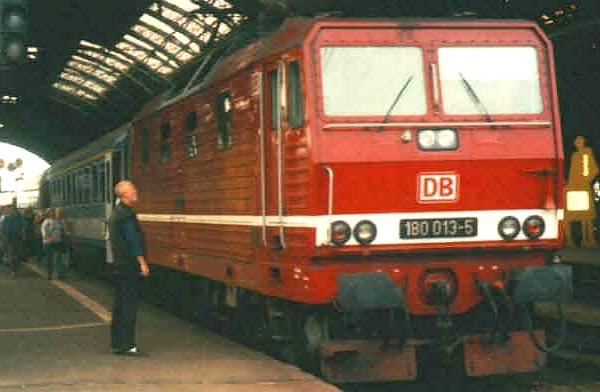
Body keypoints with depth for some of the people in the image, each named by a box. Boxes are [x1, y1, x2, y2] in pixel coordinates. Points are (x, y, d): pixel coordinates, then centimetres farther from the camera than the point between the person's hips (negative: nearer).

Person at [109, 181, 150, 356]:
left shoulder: (116, 213, 16)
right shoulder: (127, 215, -15)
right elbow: (133, 240, -20)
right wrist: (142, 262, -19)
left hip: (120, 264, 10)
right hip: (130, 264, -10)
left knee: (120, 304, 13)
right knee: (129, 304, -7)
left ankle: (116, 343, 17)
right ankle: (126, 344, -6)